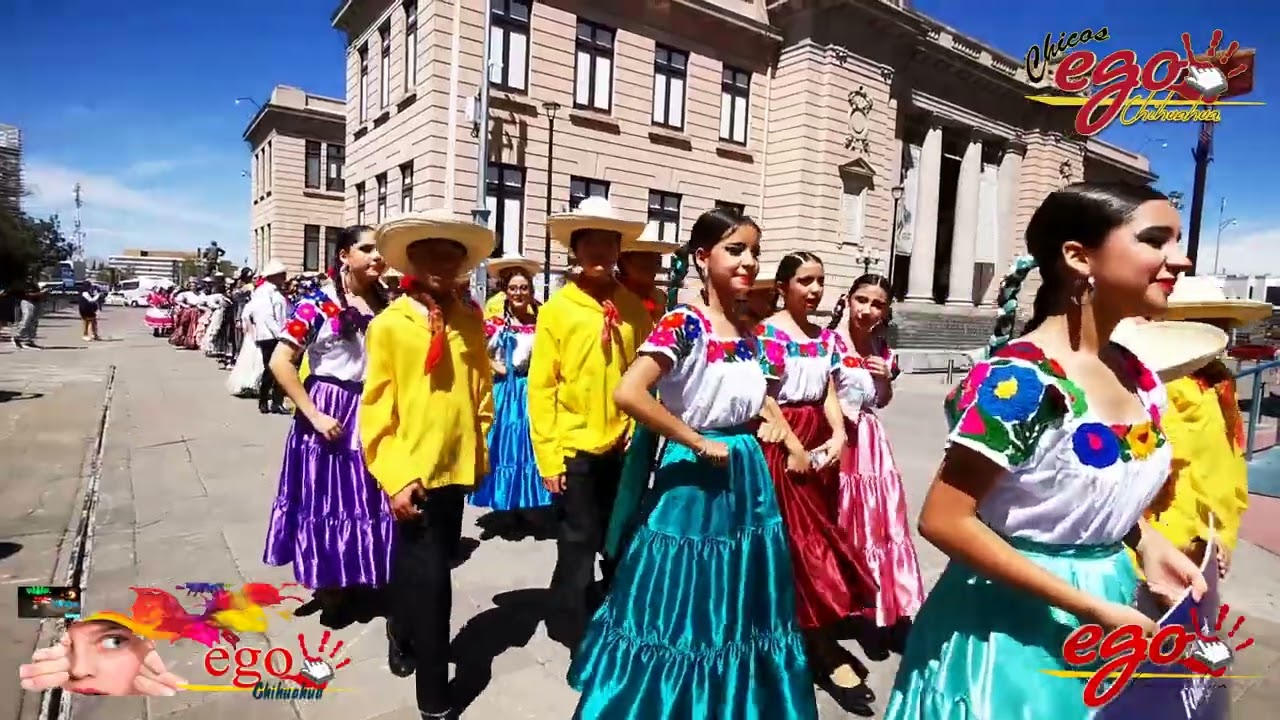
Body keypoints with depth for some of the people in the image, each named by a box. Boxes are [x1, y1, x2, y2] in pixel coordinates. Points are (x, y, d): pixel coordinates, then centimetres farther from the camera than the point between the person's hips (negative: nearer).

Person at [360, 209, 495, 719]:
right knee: (431, 576, -1)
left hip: (457, 465, 4)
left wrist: (480, 449, 11)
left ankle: (403, 633, 49)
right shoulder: (389, 324, -9)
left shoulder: (471, 321, 2)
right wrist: (394, 477, -12)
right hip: (413, 471, -4)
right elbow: (377, 407, -8)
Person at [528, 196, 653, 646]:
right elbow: (540, 387, -6)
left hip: (622, 447, 4)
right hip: (574, 448, -3)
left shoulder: (634, 309, 3)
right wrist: (547, 456, -9)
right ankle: (574, 634, 23)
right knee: (578, 545, 4)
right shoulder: (557, 309, -5)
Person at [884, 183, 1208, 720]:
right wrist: (1088, 607, -22)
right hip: (1013, 624, -7)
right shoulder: (1019, 379, -25)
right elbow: (945, 521, -26)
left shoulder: (1136, 377, 0)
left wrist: (1149, 545, -3)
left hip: (1109, 602, 7)